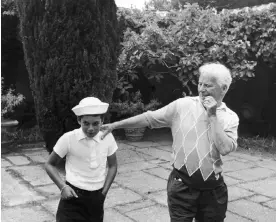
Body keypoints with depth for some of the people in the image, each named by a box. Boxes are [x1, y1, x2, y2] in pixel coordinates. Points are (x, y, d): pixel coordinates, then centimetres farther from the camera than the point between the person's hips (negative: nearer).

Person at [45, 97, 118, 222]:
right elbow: (50, 165, -1)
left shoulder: (108, 138, -6)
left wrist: (104, 191, 1)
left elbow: (112, 166, 9)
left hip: (96, 197, 3)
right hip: (73, 195, -3)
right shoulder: (68, 139, -14)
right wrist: (63, 187, -13)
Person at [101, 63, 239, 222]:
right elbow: (149, 118, -1)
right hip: (182, 185, -1)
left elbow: (225, 149, -17)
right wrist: (115, 125, -1)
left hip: (213, 189, 2)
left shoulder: (231, 118, -2)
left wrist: (213, 116, -16)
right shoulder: (182, 105, -4)